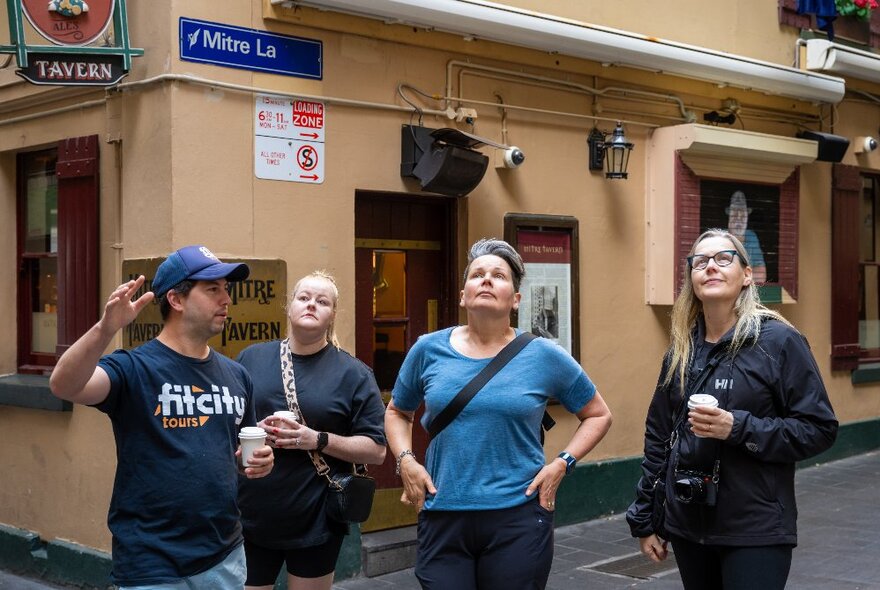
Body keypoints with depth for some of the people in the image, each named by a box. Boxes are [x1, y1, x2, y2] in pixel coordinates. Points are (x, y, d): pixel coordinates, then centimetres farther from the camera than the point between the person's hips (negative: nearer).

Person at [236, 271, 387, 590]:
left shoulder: (354, 373, -1)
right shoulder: (250, 358, 5)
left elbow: (376, 450, -3)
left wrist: (318, 440, -16)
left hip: (316, 523, -1)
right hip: (249, 519, 1)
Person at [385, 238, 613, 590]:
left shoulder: (543, 356, -1)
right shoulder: (429, 350, 3)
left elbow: (598, 415, 11)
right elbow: (397, 412, 19)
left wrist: (561, 464, -3)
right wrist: (405, 461, 2)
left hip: (518, 520, -1)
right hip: (442, 519, 1)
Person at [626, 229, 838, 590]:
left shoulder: (779, 341, -7)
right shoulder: (682, 349, 8)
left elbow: (819, 429, -9)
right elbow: (658, 435, 13)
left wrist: (738, 428, -21)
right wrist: (643, 519, 12)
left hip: (756, 532, -5)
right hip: (687, 526, 5)